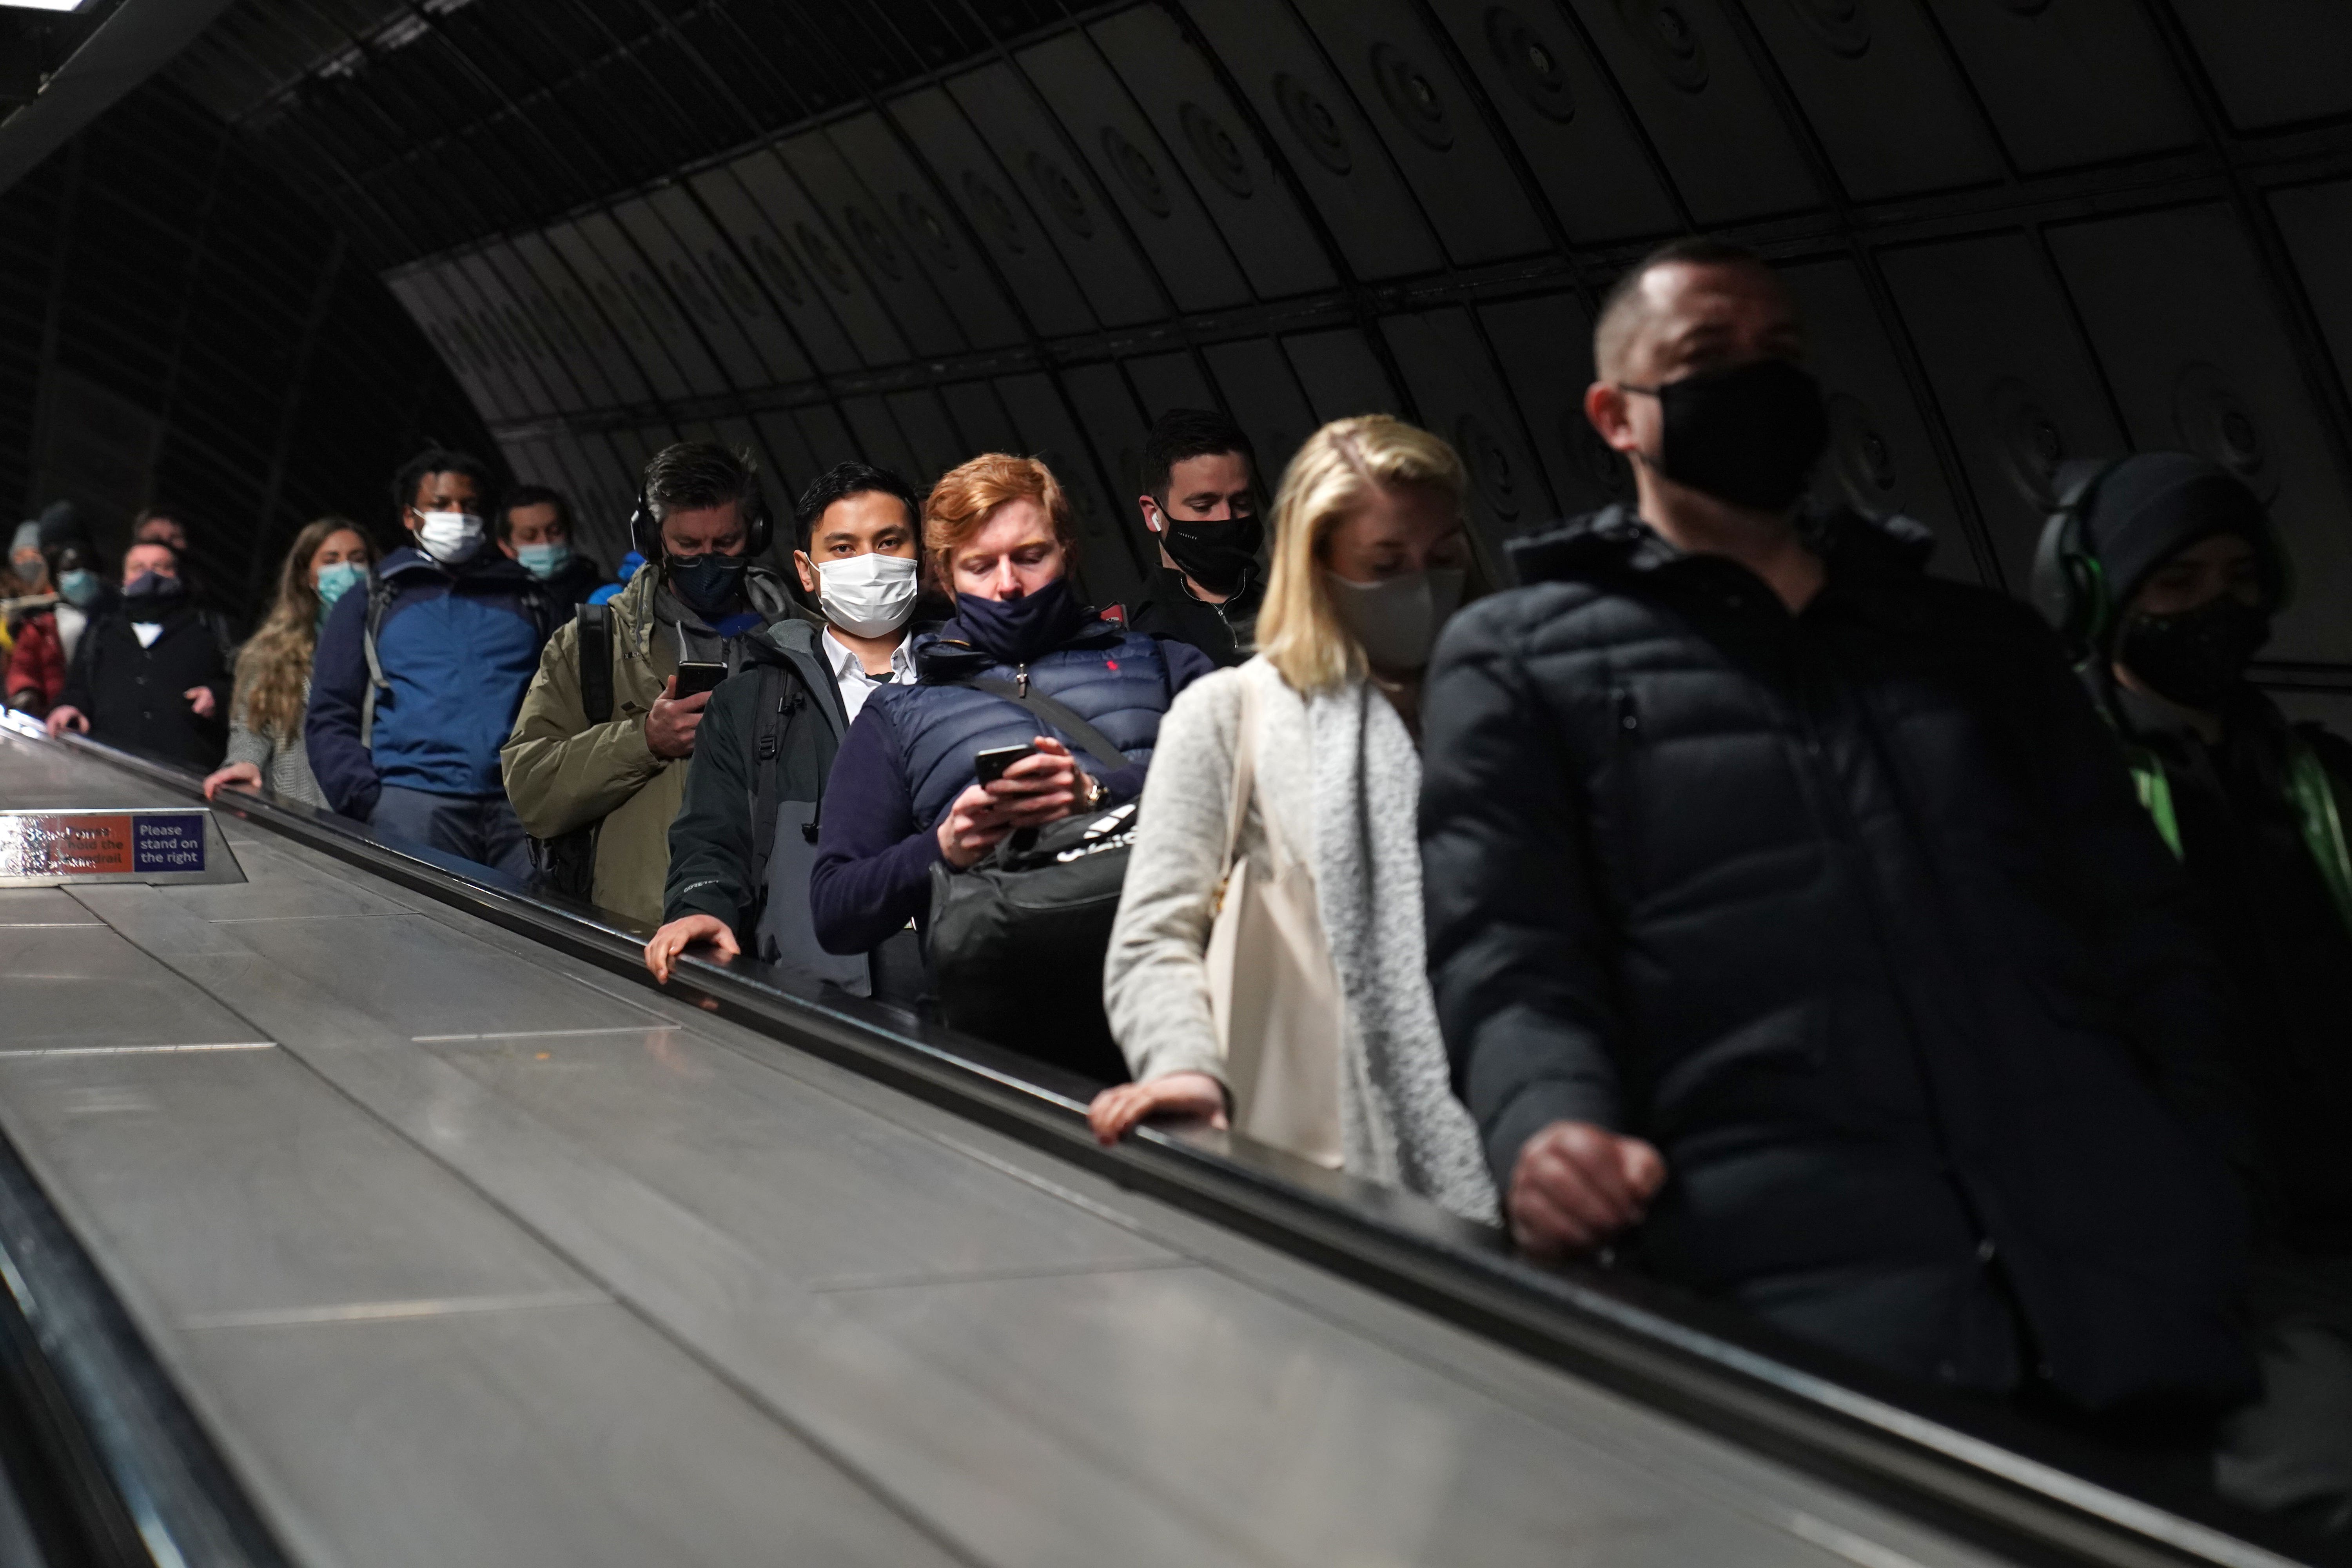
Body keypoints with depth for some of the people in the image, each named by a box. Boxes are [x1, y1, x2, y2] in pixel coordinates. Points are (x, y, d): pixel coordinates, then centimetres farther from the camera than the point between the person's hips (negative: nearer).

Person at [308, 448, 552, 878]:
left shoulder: (527, 601, 25)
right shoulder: (367, 605, 20)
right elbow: (329, 718, 14)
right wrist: (368, 801, -3)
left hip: (525, 808, 1)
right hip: (416, 805, -1)